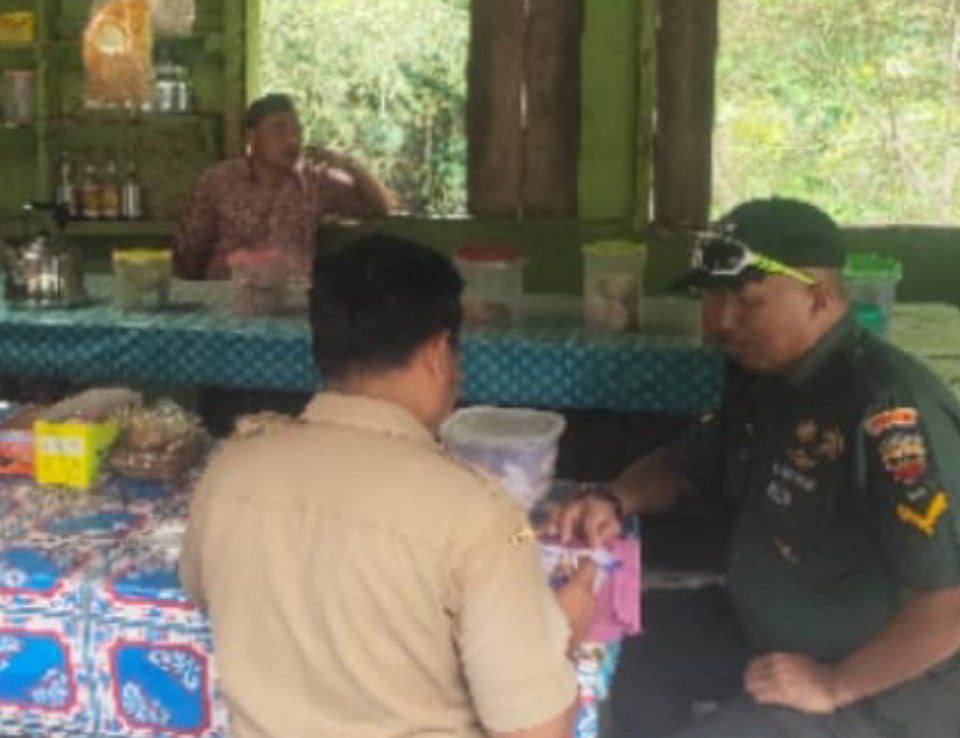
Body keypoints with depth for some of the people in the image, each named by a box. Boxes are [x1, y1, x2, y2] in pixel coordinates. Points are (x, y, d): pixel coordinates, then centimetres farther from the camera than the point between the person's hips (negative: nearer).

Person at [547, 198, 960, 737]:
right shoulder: (766, 378, 2)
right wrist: (615, 502, -2)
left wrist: (835, 686, -22)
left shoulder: (889, 410, -28)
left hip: (882, 694, -8)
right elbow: (687, 463, 19)